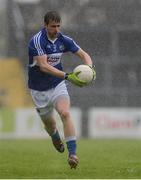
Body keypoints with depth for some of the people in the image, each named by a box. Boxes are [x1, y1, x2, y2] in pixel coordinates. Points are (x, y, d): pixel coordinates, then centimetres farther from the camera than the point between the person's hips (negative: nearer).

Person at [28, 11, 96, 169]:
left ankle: (72, 154, -30)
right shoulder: (37, 40, -23)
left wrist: (90, 68, -23)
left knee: (65, 113, -24)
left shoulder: (63, 40, -7)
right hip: (39, 89, -2)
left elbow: (84, 55, 1)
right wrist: (67, 76, -41)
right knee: (49, 123, 14)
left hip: (58, 85, 2)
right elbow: (43, 66, -32)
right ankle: (55, 138, 52)